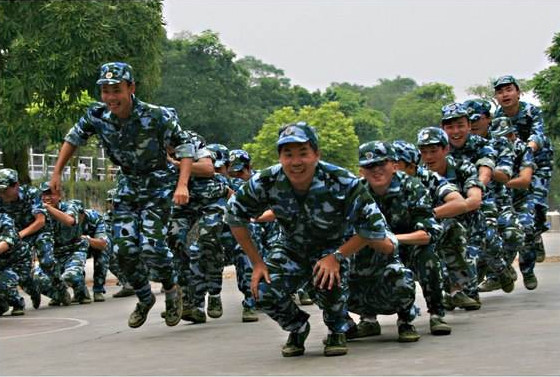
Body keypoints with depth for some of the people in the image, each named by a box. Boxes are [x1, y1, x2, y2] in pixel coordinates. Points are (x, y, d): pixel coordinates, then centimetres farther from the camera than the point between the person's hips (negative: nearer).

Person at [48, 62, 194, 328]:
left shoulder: (156, 116, -25)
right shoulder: (97, 115, -13)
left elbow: (184, 146, -17)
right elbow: (74, 137, 6)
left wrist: (182, 184, -28)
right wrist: (57, 172, 6)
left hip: (157, 185, -4)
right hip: (127, 185, 4)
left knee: (151, 246, -18)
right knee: (124, 249, -5)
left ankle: (172, 291, 12)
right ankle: (145, 299, 20)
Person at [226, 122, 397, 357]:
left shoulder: (342, 183, -30)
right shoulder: (266, 183, -23)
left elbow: (372, 226, -21)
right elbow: (234, 216, -6)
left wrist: (336, 257, -28)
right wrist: (257, 262, -8)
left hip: (332, 248, -2)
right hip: (290, 249, 2)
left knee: (329, 283, -34)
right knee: (263, 291, -22)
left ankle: (337, 332, 2)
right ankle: (297, 328, 14)